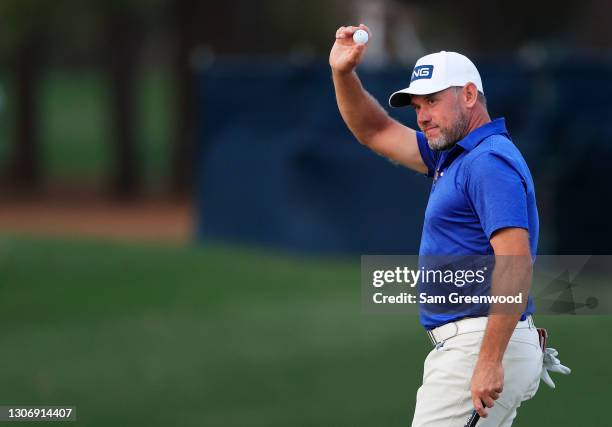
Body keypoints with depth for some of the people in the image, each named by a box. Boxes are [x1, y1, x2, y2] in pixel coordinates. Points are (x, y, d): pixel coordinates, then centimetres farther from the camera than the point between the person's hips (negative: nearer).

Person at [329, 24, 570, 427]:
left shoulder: (490, 162, -14)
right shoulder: (452, 156, 18)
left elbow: (516, 264, -23)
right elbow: (375, 131, 28)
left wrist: (490, 361, -28)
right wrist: (343, 73, 10)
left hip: (479, 344, -10)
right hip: (463, 344, 10)